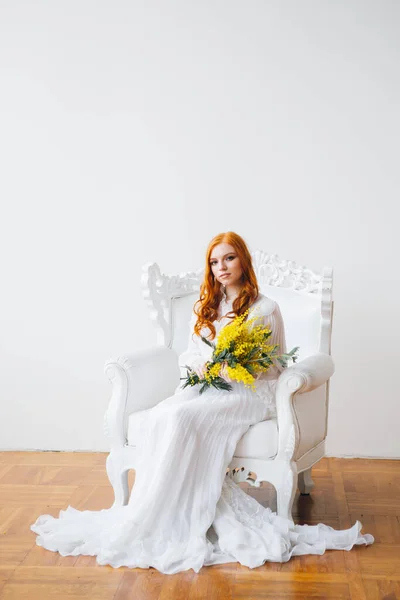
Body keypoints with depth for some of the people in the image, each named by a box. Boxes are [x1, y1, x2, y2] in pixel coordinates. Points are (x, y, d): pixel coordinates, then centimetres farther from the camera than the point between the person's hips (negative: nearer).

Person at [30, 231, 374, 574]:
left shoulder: (265, 309, 4)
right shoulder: (204, 308, 20)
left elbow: (277, 367, 4)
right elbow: (188, 355, 21)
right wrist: (198, 364, -2)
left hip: (248, 393, -5)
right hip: (203, 388, 5)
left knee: (182, 417, -34)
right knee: (156, 419, -28)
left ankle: (145, 524, -25)